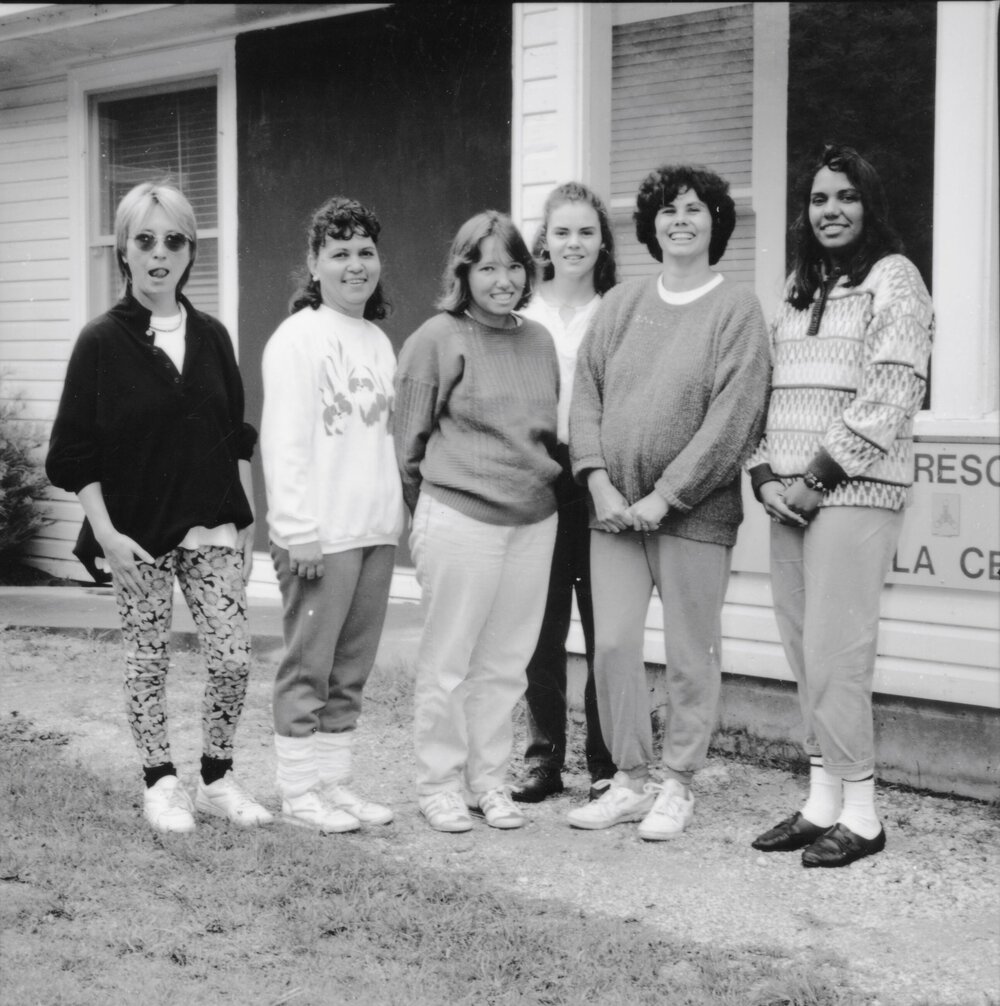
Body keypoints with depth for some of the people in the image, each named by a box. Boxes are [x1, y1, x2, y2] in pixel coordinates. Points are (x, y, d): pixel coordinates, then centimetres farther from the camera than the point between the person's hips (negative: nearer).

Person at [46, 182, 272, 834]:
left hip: (211, 528, 3)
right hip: (137, 533, -3)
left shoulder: (211, 337, 5)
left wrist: (247, 519, 8)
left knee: (234, 658, 0)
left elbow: (239, 438, 11)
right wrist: (106, 533, -11)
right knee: (149, 659, 6)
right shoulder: (102, 342, -6)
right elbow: (76, 455, -5)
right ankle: (162, 785, 21)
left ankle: (218, 780, 18)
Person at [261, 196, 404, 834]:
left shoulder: (379, 341, 16)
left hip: (376, 530, 7)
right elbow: (282, 441, -12)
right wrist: (298, 530, -17)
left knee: (353, 668, 11)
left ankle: (334, 781, 19)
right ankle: (299, 791, 7)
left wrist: (399, 513, 12)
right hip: (321, 535, -7)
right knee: (309, 665, -1)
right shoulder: (298, 338, -7)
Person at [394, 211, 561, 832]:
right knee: (449, 662, 3)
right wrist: (428, 513, 6)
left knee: (506, 663, 10)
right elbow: (410, 439, 0)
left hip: (534, 519, 5)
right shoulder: (438, 339, -5)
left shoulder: (539, 341, 11)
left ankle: (490, 781, 21)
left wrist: (544, 488, 14)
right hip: (460, 518, -5)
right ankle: (440, 785, 15)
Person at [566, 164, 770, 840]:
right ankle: (632, 781, 16)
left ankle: (678, 786, 16)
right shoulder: (621, 303, 11)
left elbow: (733, 417, -10)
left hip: (694, 510, -4)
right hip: (614, 507, 4)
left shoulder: (737, 309, -2)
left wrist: (664, 495, -14)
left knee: (690, 653, 3)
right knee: (612, 645, 2)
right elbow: (587, 394, 9)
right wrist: (599, 481, -5)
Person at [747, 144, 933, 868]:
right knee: (804, 653, 7)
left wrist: (816, 479, -12)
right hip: (790, 492, 7)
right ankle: (822, 802, 14)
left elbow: (889, 395, -11)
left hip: (855, 490, -7)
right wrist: (764, 475, 2)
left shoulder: (893, 278, -2)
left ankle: (860, 814, 1)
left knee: (834, 656, -8)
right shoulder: (798, 286, 18)